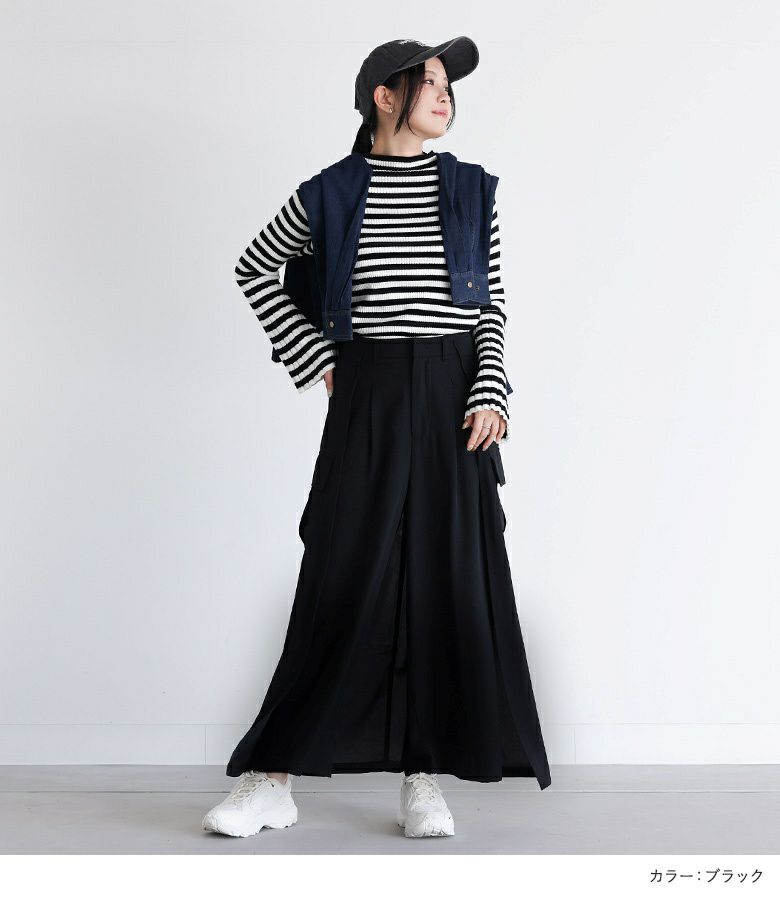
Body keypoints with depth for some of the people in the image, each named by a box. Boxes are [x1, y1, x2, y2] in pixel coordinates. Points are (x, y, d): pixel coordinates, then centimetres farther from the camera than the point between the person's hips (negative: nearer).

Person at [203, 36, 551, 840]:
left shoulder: (471, 190, 7)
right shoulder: (330, 194, 2)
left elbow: (493, 305, 7)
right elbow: (254, 270, 14)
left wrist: (489, 393, -7)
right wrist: (315, 360, 7)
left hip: (452, 399, 2)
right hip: (368, 399, -2)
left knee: (449, 579, 0)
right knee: (344, 580, -4)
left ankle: (423, 780, 8)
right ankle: (274, 780, 3)